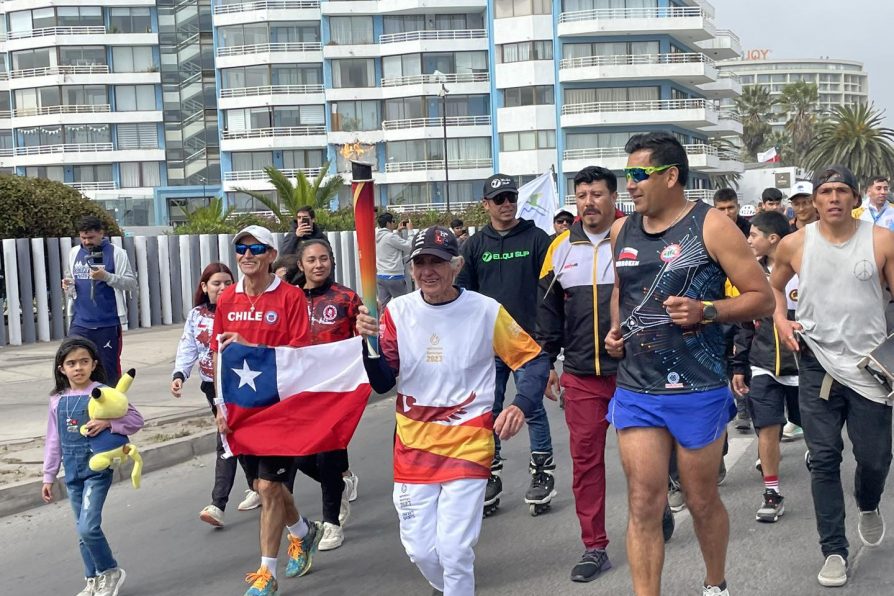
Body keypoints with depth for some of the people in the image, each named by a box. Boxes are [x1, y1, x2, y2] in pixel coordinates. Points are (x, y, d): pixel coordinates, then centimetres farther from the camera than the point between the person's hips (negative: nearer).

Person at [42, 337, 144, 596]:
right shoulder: (57, 400, 4)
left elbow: (136, 420, -9)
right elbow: (53, 440, 11)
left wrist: (108, 423, -24)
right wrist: (48, 477, 12)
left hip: (97, 467, -5)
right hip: (72, 472, 5)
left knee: (88, 527, -13)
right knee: (83, 530, 11)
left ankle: (110, 571, 10)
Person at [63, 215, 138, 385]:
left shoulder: (116, 253, -3)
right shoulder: (74, 253, 11)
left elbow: (131, 283, -6)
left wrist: (107, 277, -20)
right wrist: (68, 286, 0)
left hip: (108, 323, -3)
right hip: (80, 322, 3)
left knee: (109, 370, 6)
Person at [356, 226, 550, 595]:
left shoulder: (487, 311, -8)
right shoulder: (398, 312, -1)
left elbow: (535, 359, 1)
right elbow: (382, 383, -1)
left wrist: (521, 405, -16)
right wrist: (369, 341, -18)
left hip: (468, 443, -3)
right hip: (413, 444, 3)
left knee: (455, 549, -9)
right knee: (419, 549, 10)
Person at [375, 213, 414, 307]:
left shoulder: (378, 236, 8)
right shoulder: (391, 237, -16)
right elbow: (410, 246, -12)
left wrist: (397, 230, 22)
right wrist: (410, 230, 0)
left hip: (380, 276, 8)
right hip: (394, 277, -8)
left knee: (383, 305, 5)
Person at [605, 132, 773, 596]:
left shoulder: (711, 227, -8)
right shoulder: (622, 231, 8)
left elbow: (762, 298, -6)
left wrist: (705, 311, -21)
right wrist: (616, 329, 6)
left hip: (698, 390, -3)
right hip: (635, 390, 4)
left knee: (702, 501, 13)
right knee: (643, 505, 0)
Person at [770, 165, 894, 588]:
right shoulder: (795, 244, -1)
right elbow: (773, 285, 16)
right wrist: (781, 320, -2)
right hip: (818, 364, 1)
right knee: (824, 459, 3)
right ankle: (834, 551, 14)